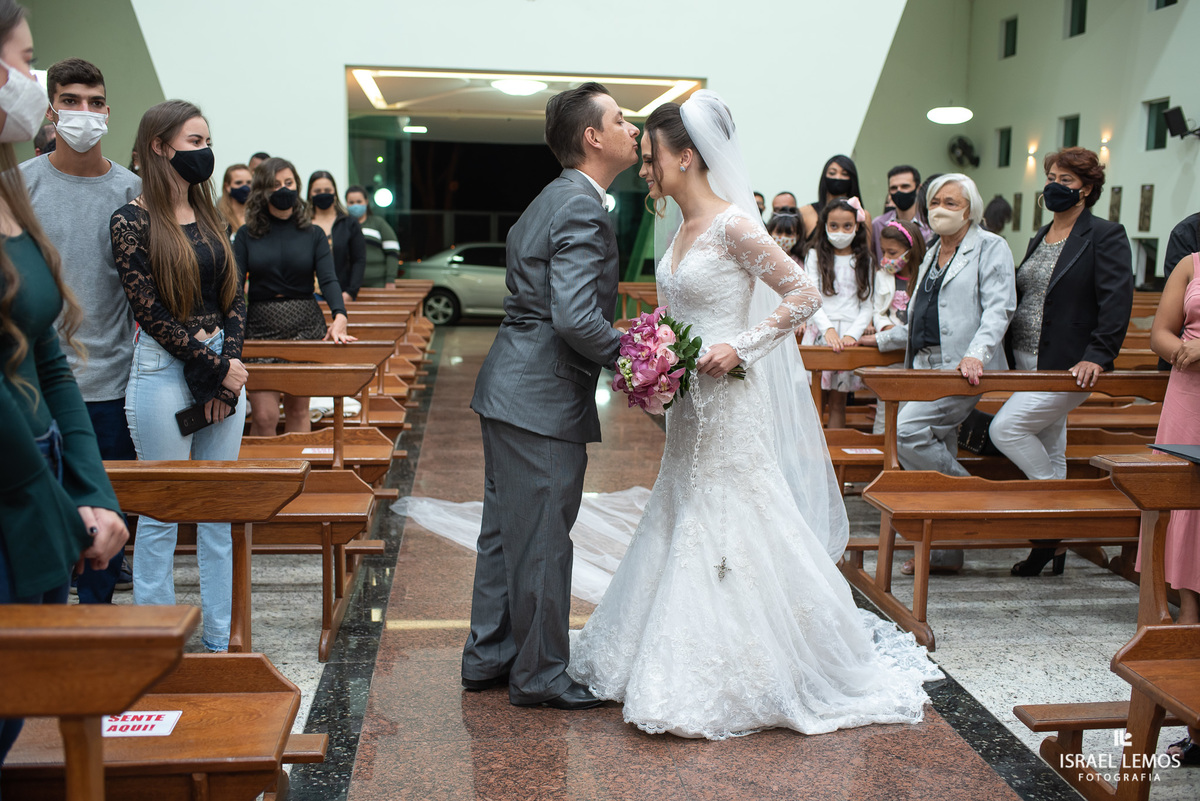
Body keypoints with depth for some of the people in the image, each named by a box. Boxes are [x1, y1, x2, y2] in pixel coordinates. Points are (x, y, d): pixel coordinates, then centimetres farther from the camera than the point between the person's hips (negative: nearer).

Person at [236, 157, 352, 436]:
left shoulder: (313, 234, 5)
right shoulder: (247, 235, 3)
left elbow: (328, 279, -7)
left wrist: (340, 316, -27)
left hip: (306, 326, 1)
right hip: (260, 327, -1)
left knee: (298, 410, 8)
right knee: (264, 416, -5)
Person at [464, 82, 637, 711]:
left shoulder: (553, 199, 16)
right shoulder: (582, 210, -16)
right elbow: (576, 319, -26)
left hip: (511, 386, 11)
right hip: (545, 398, -10)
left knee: (505, 531, 18)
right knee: (542, 540, 2)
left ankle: (488, 657, 30)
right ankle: (539, 675, 16)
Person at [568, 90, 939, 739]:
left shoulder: (732, 224, -16)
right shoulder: (683, 229, 10)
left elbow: (805, 294, -16)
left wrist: (742, 347, -20)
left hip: (730, 406, -9)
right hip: (691, 406, 9)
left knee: (733, 532, -1)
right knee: (687, 527, 15)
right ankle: (701, 665, 31)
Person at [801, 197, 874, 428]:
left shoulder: (863, 261, 11)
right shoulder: (815, 256, 6)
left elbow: (867, 306, 7)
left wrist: (852, 335, -9)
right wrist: (828, 330, -19)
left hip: (850, 336, 1)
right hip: (820, 332, -1)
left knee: (838, 402, 3)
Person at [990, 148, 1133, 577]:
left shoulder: (1105, 236, -7)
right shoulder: (1040, 238, 17)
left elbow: (1117, 301, -15)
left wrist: (1097, 357, -22)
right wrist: (1010, 354, 13)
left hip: (1068, 366, -8)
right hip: (1028, 362, 8)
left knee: (1005, 428, -19)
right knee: (1048, 451, 11)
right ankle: (1053, 541, 20)